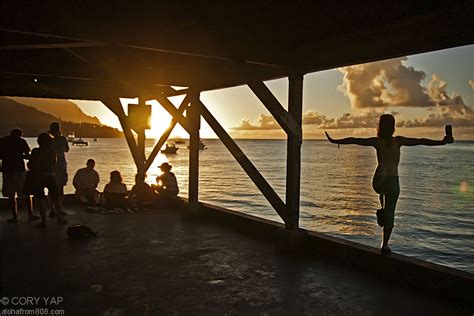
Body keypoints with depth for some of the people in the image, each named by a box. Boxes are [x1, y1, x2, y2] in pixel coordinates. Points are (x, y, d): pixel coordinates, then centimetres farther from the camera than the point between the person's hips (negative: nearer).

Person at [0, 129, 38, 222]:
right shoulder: (21, 141, 0)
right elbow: (27, 156, -2)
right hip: (20, 169, -1)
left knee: (11, 195, 6)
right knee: (26, 194, 7)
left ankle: (15, 217, 6)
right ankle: (30, 215, 9)